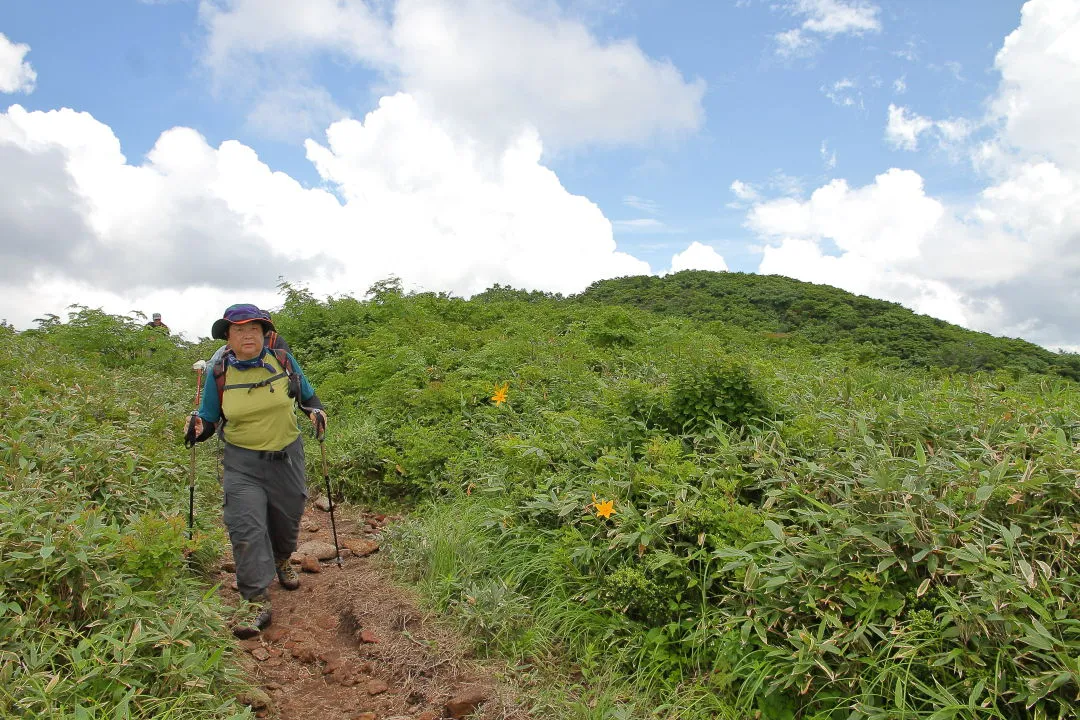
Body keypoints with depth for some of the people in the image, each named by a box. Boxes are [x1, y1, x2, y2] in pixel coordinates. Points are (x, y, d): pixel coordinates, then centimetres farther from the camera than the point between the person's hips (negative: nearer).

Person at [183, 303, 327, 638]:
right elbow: (210, 419, 2)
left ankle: (281, 560, 49)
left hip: (286, 457, 1)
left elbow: (306, 395, 9)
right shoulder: (219, 373, -7)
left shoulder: (282, 360, -6)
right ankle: (257, 602, -5)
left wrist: (315, 410, -12)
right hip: (242, 462, -1)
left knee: (287, 519, 17)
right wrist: (197, 427, -21)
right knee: (246, 528, -12)